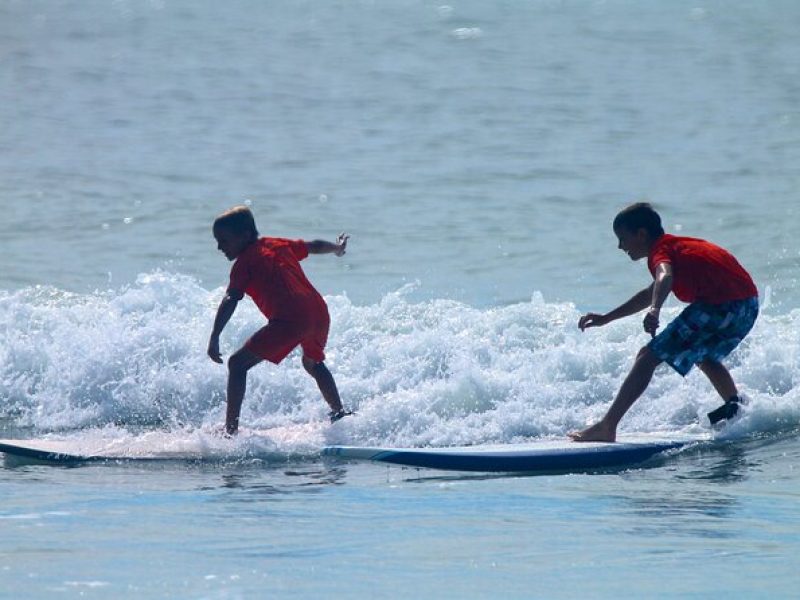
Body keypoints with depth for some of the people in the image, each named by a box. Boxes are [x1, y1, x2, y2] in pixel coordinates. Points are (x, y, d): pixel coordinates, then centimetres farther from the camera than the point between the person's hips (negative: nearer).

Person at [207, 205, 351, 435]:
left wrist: (215, 337, -15)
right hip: (319, 313, 8)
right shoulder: (279, 244, 25)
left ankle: (231, 428, -10)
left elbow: (230, 300, -7)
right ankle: (338, 412, 43)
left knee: (238, 364, -2)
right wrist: (338, 247, 61)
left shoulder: (244, 262, 6)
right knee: (312, 361, 38)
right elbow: (314, 246, 40)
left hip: (290, 320, -8)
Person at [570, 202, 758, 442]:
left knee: (648, 357, -7)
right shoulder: (678, 245, 31)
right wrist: (606, 318, 45)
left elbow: (665, 277, -24)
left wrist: (654, 311, -42)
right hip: (749, 304, 9)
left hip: (719, 304, -9)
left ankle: (607, 427, -13)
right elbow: (652, 294, 42)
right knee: (704, 356, 37)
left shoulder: (660, 251, 2)